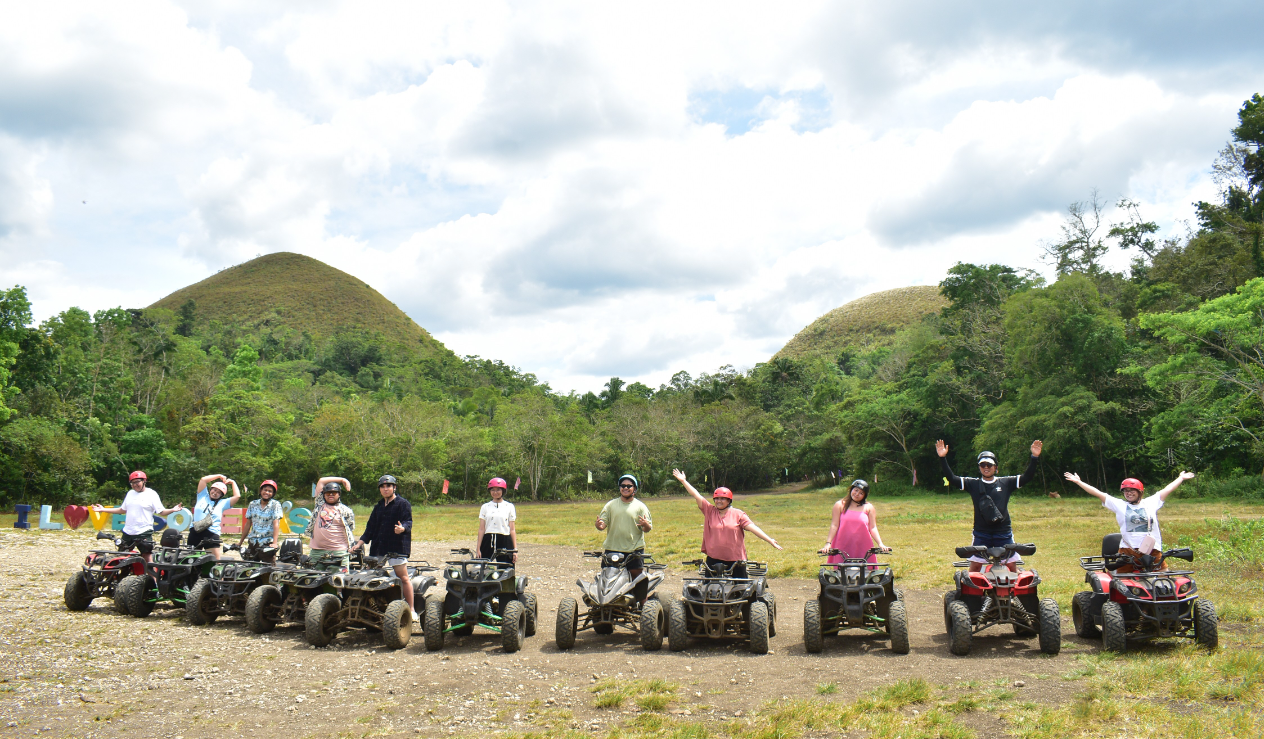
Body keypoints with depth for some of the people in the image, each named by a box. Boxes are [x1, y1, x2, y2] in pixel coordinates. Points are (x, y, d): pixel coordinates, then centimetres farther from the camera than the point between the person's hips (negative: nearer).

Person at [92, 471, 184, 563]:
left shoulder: (151, 494, -4)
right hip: (128, 532, 6)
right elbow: (123, 510, 22)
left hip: (144, 532, -6)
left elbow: (161, 512, -9)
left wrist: (172, 510, -28)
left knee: (147, 556, -6)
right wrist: (103, 509, 22)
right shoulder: (130, 493, 13)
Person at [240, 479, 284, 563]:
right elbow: (248, 524, 15)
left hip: (268, 544, -4)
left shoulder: (275, 505, -1)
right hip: (253, 543, 4)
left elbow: (276, 524, -11)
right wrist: (240, 542, 14)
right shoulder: (253, 504, 10)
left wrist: (274, 543, -23)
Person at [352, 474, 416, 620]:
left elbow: (408, 522, -9)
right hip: (379, 549, 6)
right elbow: (370, 528, 22)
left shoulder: (402, 504, 2)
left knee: (403, 577, -9)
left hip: (397, 548, -6)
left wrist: (402, 528, -32)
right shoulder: (378, 507, 23)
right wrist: (359, 543, 11)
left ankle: (411, 609, -5)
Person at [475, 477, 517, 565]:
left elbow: (512, 530, 5)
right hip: (488, 541, 1)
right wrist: (478, 548, 1)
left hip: (505, 542, -1)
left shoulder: (509, 507, 7)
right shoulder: (485, 507, 10)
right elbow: (481, 529, 7)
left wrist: (515, 549, 1)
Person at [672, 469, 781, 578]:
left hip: (735, 559, -2)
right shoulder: (709, 511, 5)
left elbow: (752, 527, -7)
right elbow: (696, 495, 4)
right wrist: (683, 481, 3)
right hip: (714, 559, 2)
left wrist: (769, 540, -15)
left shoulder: (738, 514, 0)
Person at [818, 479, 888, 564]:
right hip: (843, 547, -1)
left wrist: (880, 544, -8)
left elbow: (873, 528, 5)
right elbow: (834, 525, 2)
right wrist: (828, 543, -7)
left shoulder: (868, 507, 11)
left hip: (863, 548, 1)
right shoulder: (840, 505, 8)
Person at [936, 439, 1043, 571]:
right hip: (981, 534, 0)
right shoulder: (973, 484, 5)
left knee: (1011, 566, 5)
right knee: (975, 566, -2)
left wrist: (1034, 457, -12)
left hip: (1004, 532, 1)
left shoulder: (1006, 483, 6)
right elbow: (952, 479, -2)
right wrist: (943, 459, -12)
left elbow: (1026, 477, 0)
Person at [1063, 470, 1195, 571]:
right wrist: (1078, 482, 11)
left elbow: (1168, 490, 27)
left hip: (1153, 550, 1)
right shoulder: (1119, 505, 13)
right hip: (1128, 550, -1)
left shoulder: (1151, 503, 17)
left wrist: (1181, 478, 36)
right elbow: (1097, 493, 12)